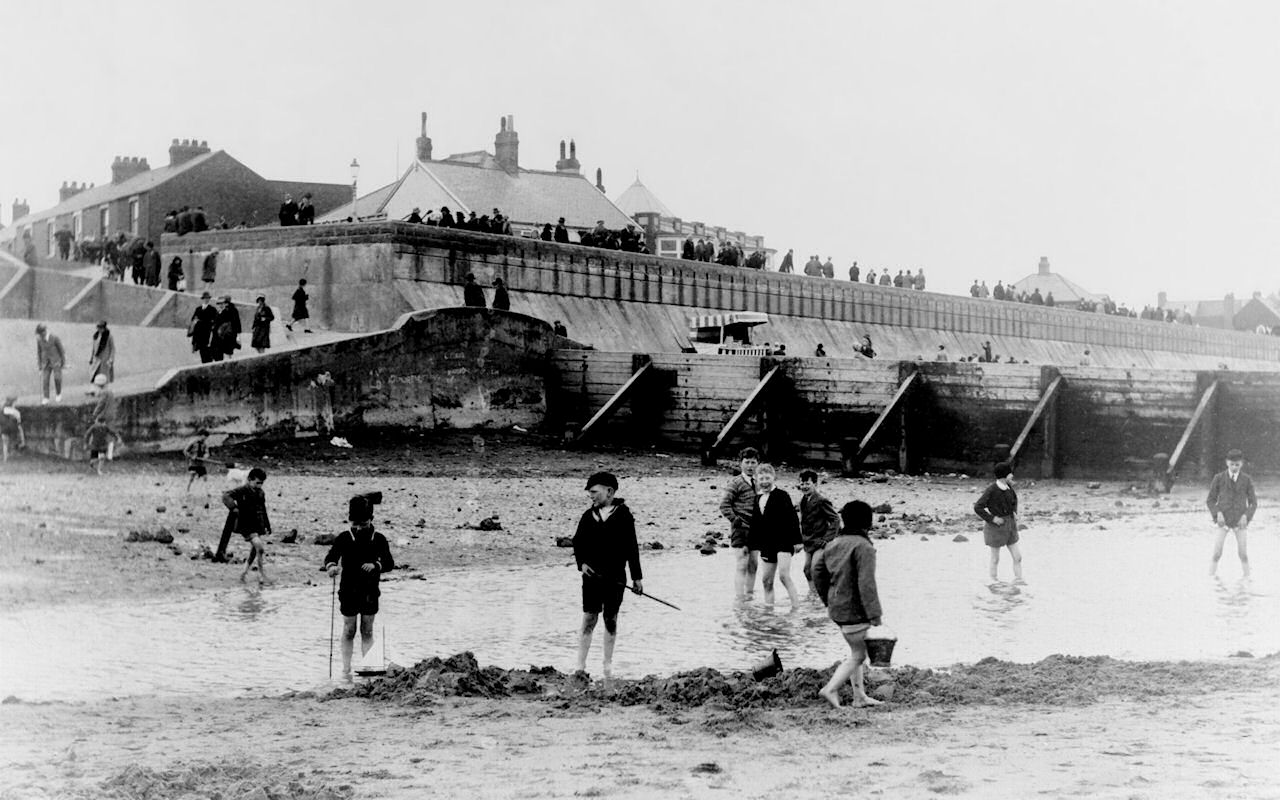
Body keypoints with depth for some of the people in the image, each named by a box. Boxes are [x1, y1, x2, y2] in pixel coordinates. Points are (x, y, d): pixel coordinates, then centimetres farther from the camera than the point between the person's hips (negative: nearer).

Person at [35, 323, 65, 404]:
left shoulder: (55, 339, -13)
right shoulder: (39, 340, -2)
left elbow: (61, 350, -4)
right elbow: (39, 352, 9)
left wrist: (63, 362, 0)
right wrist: (39, 364, 10)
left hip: (56, 362, -3)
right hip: (46, 363, 3)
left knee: (57, 378, -8)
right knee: (44, 380, -5)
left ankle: (58, 394, 15)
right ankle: (46, 398, -1)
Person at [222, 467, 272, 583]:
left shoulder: (260, 493, 10)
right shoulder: (242, 491, -12)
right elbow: (226, 496, -24)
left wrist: (267, 526, 21)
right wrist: (235, 508, -32)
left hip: (258, 526, 8)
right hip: (246, 525, -8)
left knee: (254, 551, 13)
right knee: (261, 549, -17)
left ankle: (244, 574, 30)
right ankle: (262, 577, -12)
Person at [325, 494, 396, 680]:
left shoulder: (378, 539, -4)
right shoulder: (344, 538, -6)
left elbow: (390, 563, -10)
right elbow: (331, 556, -15)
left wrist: (376, 565, -30)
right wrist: (331, 566, -39)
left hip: (370, 592, 1)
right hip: (349, 591, -1)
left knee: (367, 631, 8)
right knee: (349, 631, 5)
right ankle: (346, 668, 11)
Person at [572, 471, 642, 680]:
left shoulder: (623, 515, -4)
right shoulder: (589, 516, 5)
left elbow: (632, 547, -1)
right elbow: (578, 542, 12)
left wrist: (636, 577, -1)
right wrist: (581, 562, -5)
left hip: (615, 577, -2)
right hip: (592, 575, 2)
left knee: (611, 620, 6)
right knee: (589, 619, -1)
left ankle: (608, 665, 18)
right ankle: (581, 667, 1)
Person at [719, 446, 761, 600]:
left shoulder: (757, 483, 12)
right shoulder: (735, 482, -9)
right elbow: (724, 505, -13)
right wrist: (736, 520, -17)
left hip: (754, 530, 7)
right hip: (740, 530, -7)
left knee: (753, 565, 11)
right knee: (741, 565, -7)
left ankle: (750, 594, 21)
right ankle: (739, 597, -4)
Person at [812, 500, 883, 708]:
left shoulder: (833, 544, 8)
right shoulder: (864, 547, -18)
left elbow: (818, 572, 14)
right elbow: (866, 584, -22)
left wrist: (828, 601, 24)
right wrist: (874, 615, -19)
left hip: (837, 607, 9)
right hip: (854, 610, -9)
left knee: (856, 651, 19)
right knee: (858, 654, 3)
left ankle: (860, 696, 24)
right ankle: (830, 689, -3)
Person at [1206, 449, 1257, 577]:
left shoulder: (1247, 480, 1)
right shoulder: (1219, 478, 0)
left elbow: (1253, 502, 6)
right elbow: (1210, 500, 6)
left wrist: (1246, 516, -10)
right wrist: (1217, 513, -10)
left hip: (1240, 521, 1)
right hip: (1223, 520, -1)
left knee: (1243, 554, -2)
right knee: (1217, 553, -8)